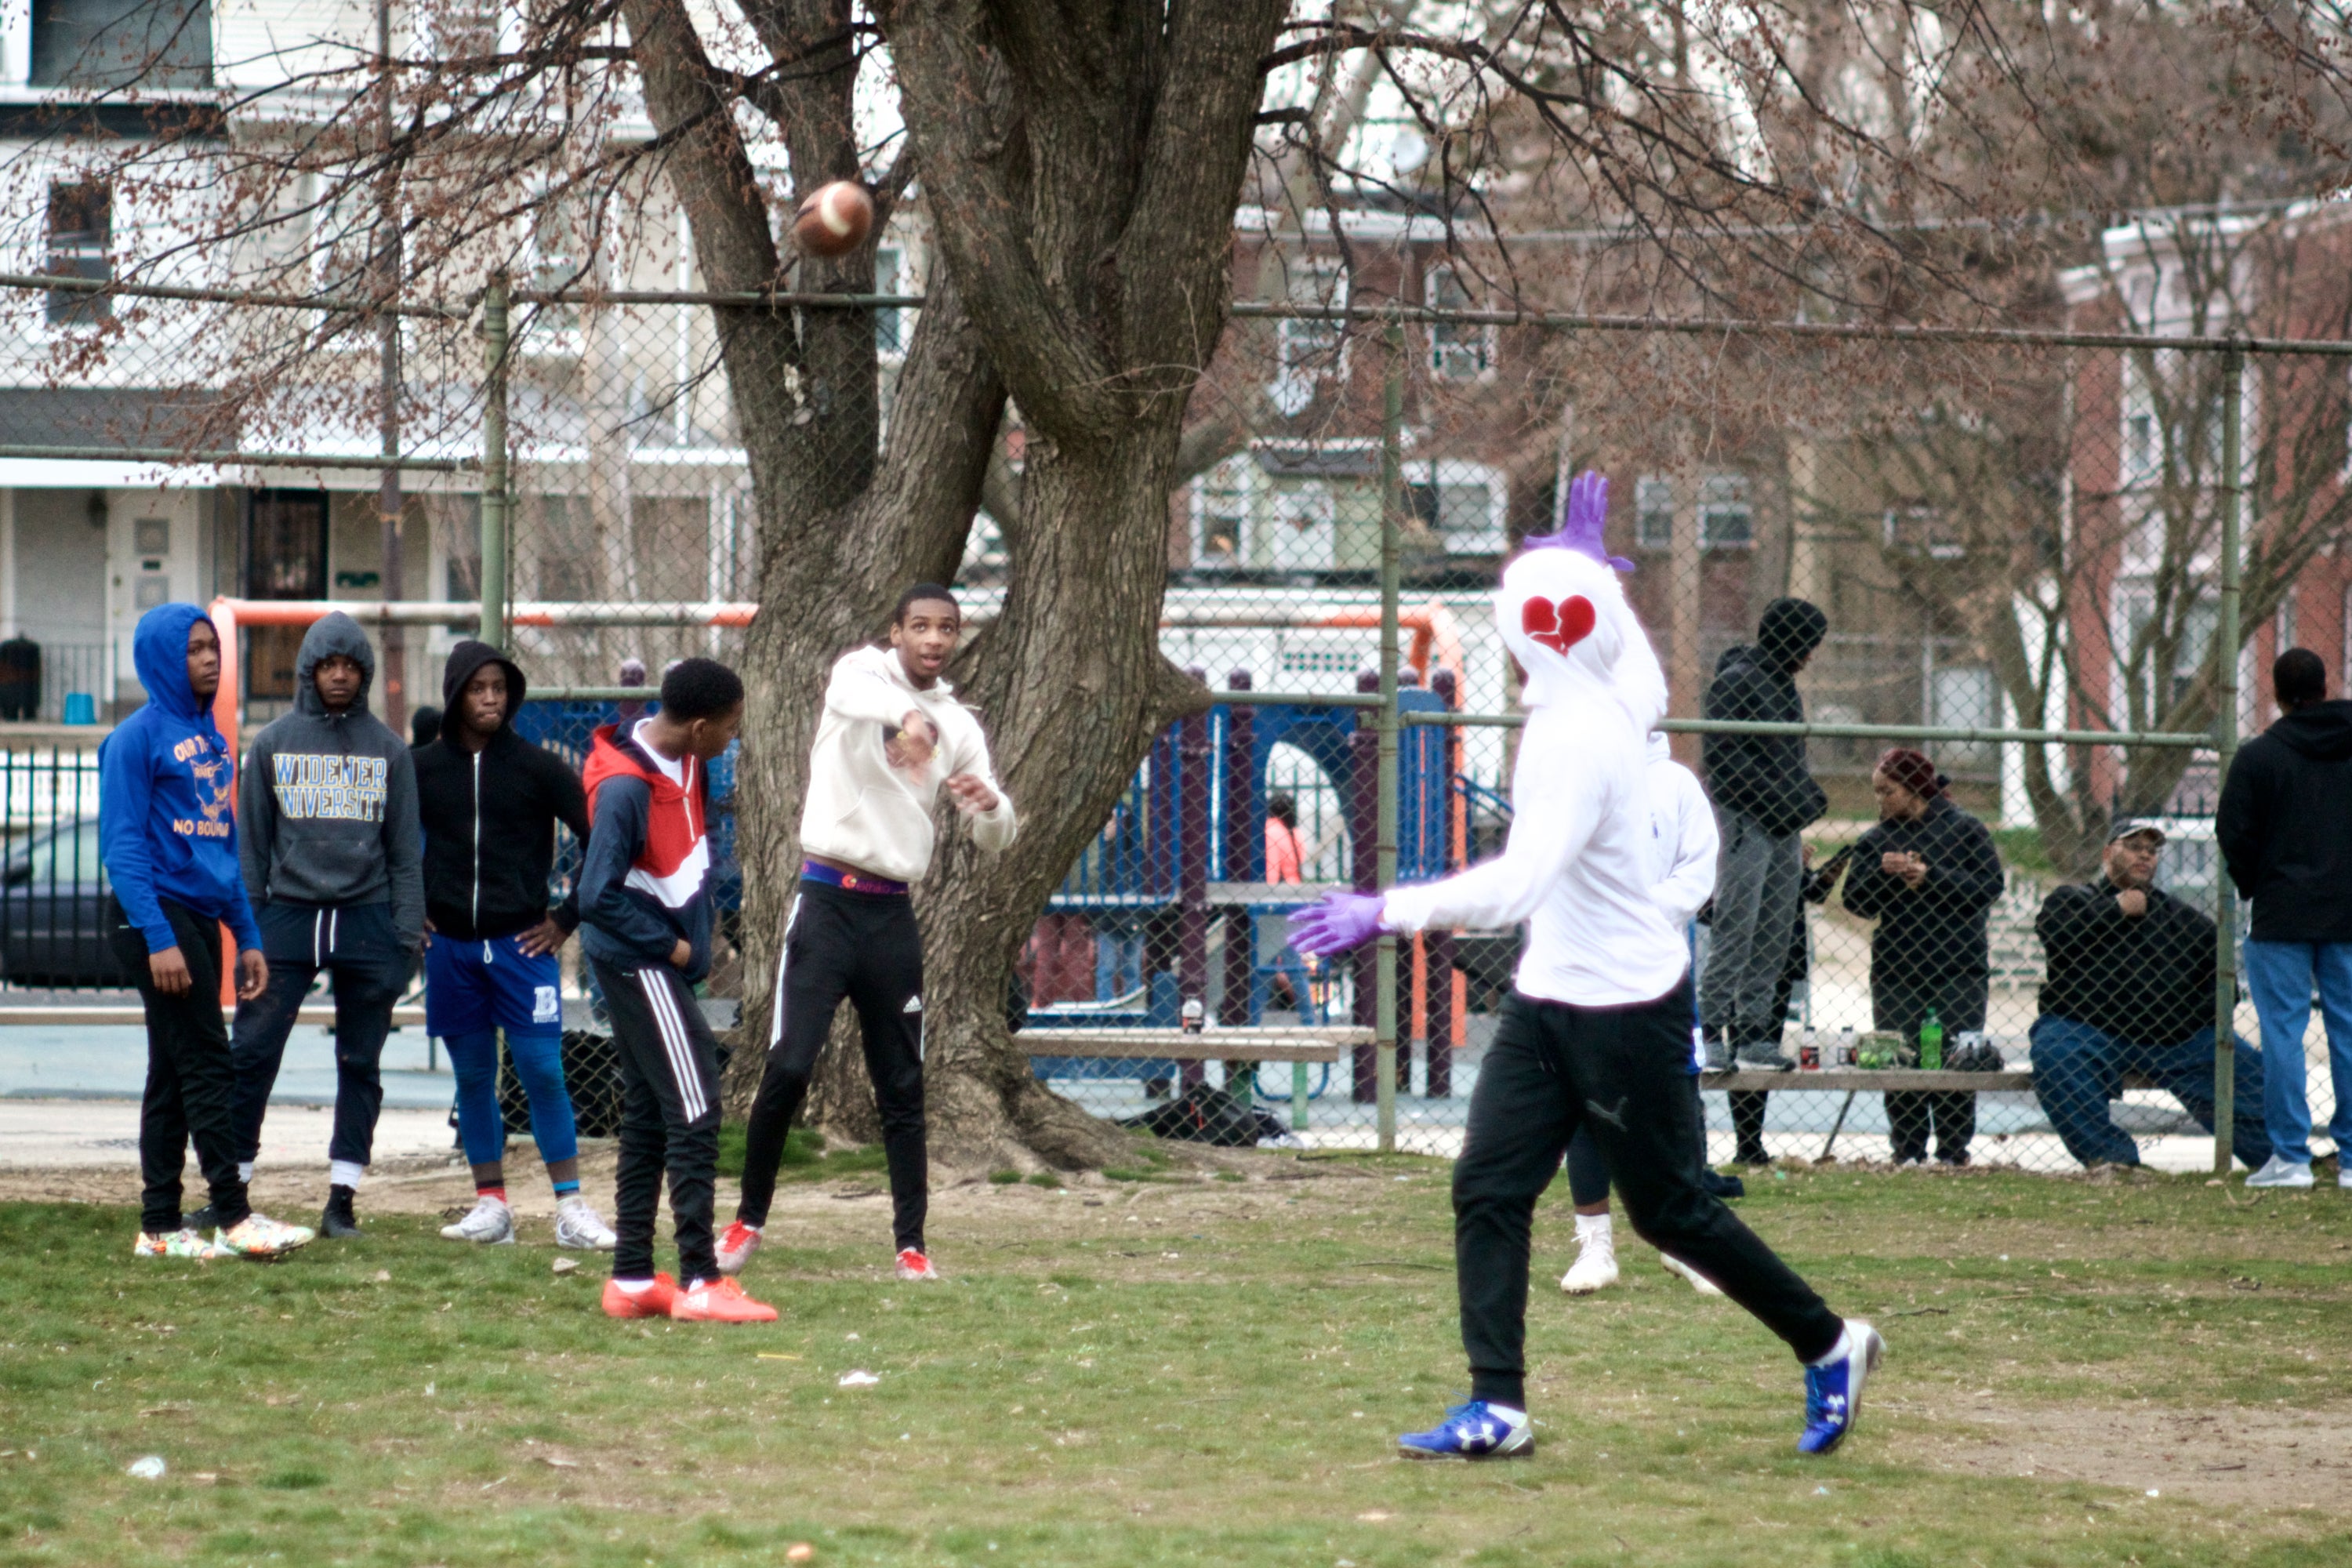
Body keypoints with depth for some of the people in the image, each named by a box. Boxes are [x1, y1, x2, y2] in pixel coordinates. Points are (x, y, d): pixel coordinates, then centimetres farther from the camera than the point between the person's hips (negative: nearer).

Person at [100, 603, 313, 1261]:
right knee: (206, 1064, -10)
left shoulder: (212, 740, 16)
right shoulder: (138, 737, -8)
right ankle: (233, 1216, -9)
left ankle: (161, 1224, 10)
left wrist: (247, 936, 15)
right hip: (155, 915, -8)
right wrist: (158, 938, -20)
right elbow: (123, 844, -13)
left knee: (174, 1074, 8)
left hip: (202, 919, 8)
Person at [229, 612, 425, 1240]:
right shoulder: (273, 744, 7)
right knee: (252, 1054, -6)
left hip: (366, 922, 1)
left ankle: (342, 1198, 8)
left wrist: (407, 936, 1)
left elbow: (405, 851, 9)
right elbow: (251, 843, 9)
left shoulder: (388, 750, 8)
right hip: (288, 916, -1)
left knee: (360, 1065, 3)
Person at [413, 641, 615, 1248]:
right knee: (472, 1079, 7)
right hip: (451, 948, 3)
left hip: (522, 946, -3)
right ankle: (491, 1205, 13)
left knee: (543, 1073, -7)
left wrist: (568, 918, -3)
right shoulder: (423, 768, 5)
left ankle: (571, 1209, -5)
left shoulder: (539, 768, -2)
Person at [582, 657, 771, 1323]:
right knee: (694, 1113, -10)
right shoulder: (625, 789, -24)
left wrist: (697, 939, 10)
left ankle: (632, 1279, 16)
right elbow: (598, 895, -24)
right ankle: (699, 1283, -9)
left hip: (663, 965, 9)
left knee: (648, 1117, 12)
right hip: (638, 964, -9)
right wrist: (670, 945, -15)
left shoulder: (689, 765, 3)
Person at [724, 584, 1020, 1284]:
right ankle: (749, 1220, 3)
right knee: (788, 1067, -11)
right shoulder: (864, 672, -1)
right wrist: (908, 716, -51)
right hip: (828, 903, -4)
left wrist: (989, 805, -13)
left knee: (903, 1087, 5)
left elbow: (997, 837, 12)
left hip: (893, 914, 4)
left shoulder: (957, 725, 11)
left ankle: (911, 1242, 12)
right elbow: (850, 692, -29)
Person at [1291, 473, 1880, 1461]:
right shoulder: (1615, 702, 2)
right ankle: (1497, 1408, -2)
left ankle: (1829, 1347, 22)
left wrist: (1388, 912, -43)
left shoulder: (1579, 739, -25)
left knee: (1670, 1211, 4)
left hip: (1626, 1008, -9)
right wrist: (1592, 562, 35)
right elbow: (1647, 680, 30)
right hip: (1549, 999, 9)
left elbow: (1522, 881, -38)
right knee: (1488, 1190, -1)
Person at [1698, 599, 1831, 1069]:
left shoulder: (1782, 686, 19)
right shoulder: (1735, 681, -8)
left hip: (1784, 828, 9)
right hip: (1745, 823, -9)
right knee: (1735, 932, -12)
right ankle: (1711, 1029, -12)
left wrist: (1808, 799, 11)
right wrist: (1778, 803, -17)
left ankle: (1754, 1031, 9)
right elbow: (1723, 758, -15)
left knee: (1772, 940, 6)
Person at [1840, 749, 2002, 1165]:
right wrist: (1881, 872, -12)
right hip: (1895, 969, 3)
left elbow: (1990, 885, -6)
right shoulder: (1876, 839, 11)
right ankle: (1907, 1151, 6)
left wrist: (1932, 876, -14)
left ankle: (1954, 1150, 5)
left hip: (1958, 970, -3)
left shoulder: (1964, 829, 2)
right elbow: (1856, 902, 7)